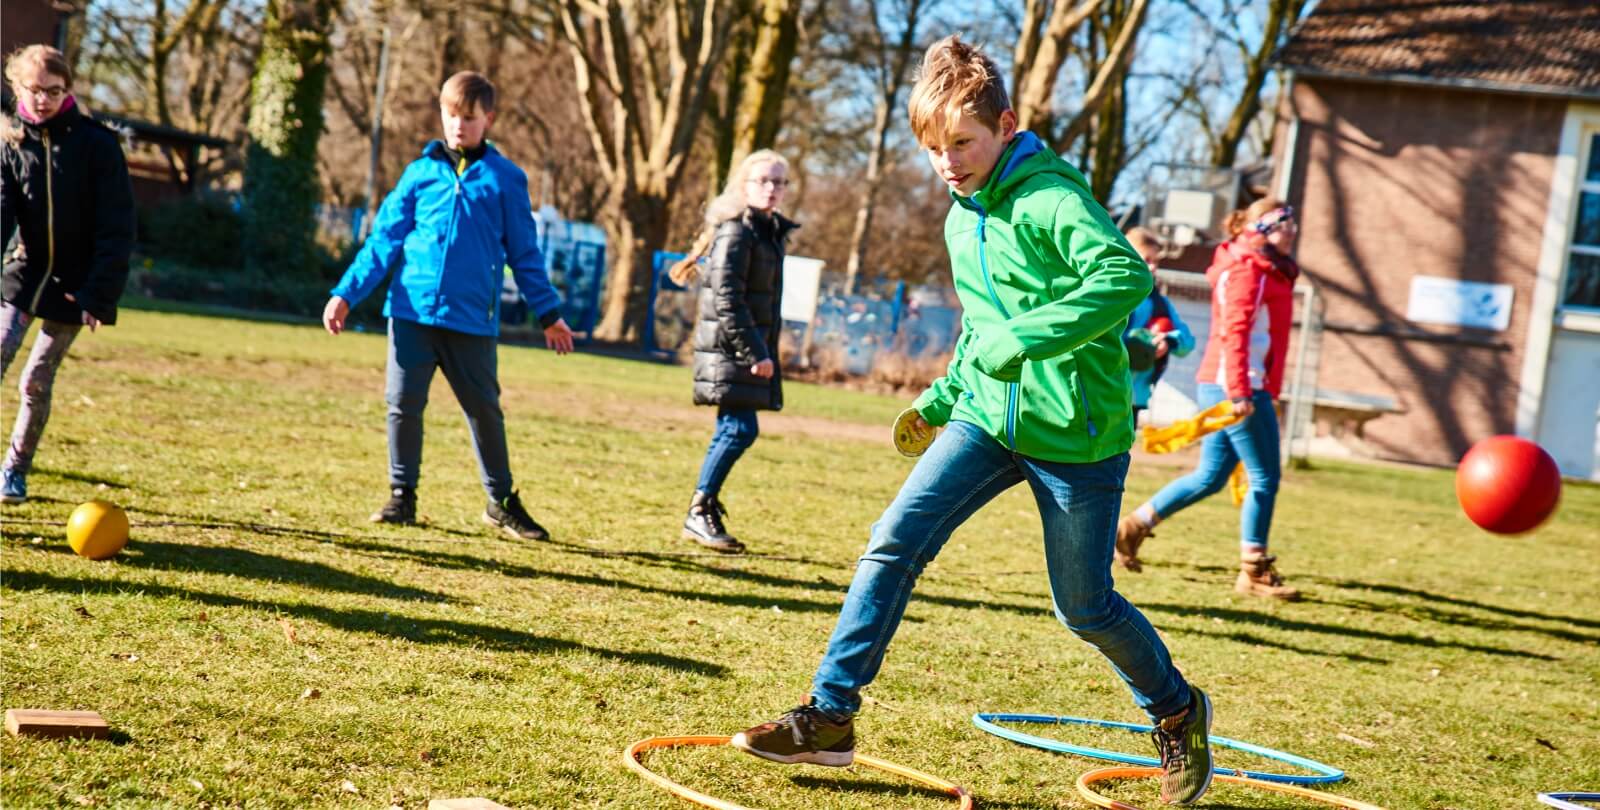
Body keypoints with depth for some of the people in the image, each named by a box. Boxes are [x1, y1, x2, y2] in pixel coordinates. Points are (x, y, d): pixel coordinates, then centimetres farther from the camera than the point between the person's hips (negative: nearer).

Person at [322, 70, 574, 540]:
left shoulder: (506, 179, 5)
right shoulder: (421, 173, 7)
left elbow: (524, 254, 10)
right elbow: (384, 241, 8)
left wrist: (549, 313, 9)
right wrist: (346, 295, 0)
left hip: (472, 319, -1)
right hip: (412, 309, 1)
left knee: (484, 409, 5)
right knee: (403, 404, 2)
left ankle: (501, 501, 18)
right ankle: (402, 495, 15)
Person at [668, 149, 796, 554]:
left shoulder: (772, 231, 16)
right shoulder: (736, 232, -12)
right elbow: (727, 300, -18)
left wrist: (765, 351, 15)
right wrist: (754, 353, -20)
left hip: (752, 347, 9)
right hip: (730, 348, -9)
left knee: (732, 432, 9)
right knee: (740, 429, -12)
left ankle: (705, 512, 14)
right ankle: (700, 511, -5)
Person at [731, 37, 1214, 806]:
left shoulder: (1051, 194, -16)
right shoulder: (961, 219, 10)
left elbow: (1125, 276, -34)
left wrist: (1023, 342, -36)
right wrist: (942, 397, 17)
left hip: (1076, 431, -6)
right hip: (988, 417, 6)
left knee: (1085, 608, 6)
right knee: (894, 540, -11)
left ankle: (1177, 713, 33)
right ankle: (829, 716, -7)